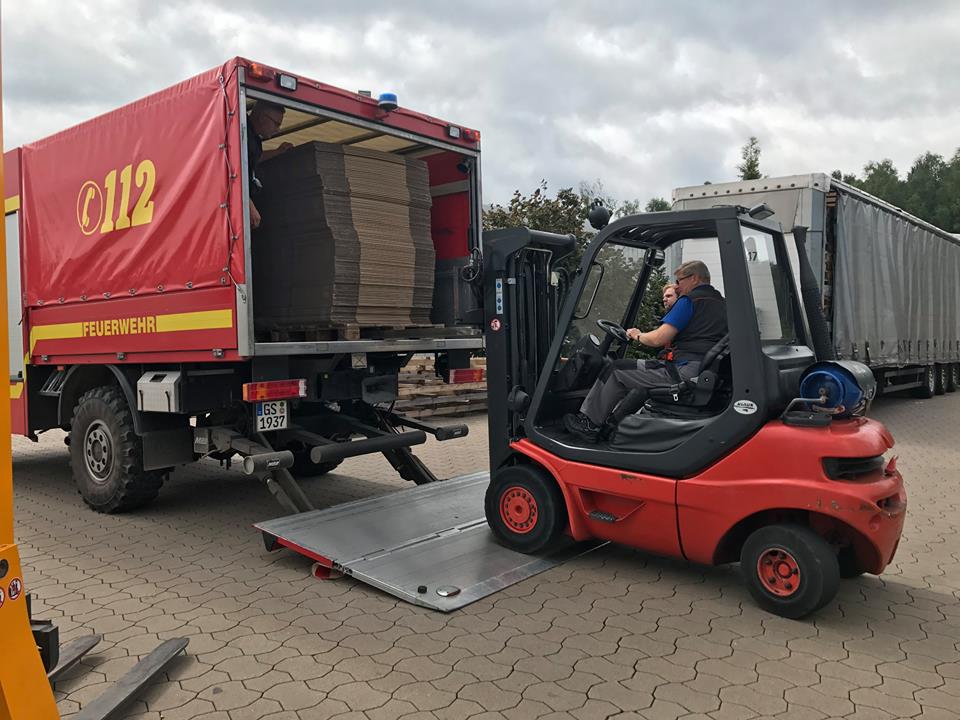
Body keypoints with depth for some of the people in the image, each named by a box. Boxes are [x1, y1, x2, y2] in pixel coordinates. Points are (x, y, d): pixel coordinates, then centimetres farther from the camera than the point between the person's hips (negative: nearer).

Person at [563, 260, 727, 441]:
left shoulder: (689, 300, -7)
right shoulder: (721, 303, 19)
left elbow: (658, 339, -14)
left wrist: (637, 336, 7)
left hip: (686, 371, -9)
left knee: (617, 373, 4)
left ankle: (591, 425, 15)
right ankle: (587, 415, 14)